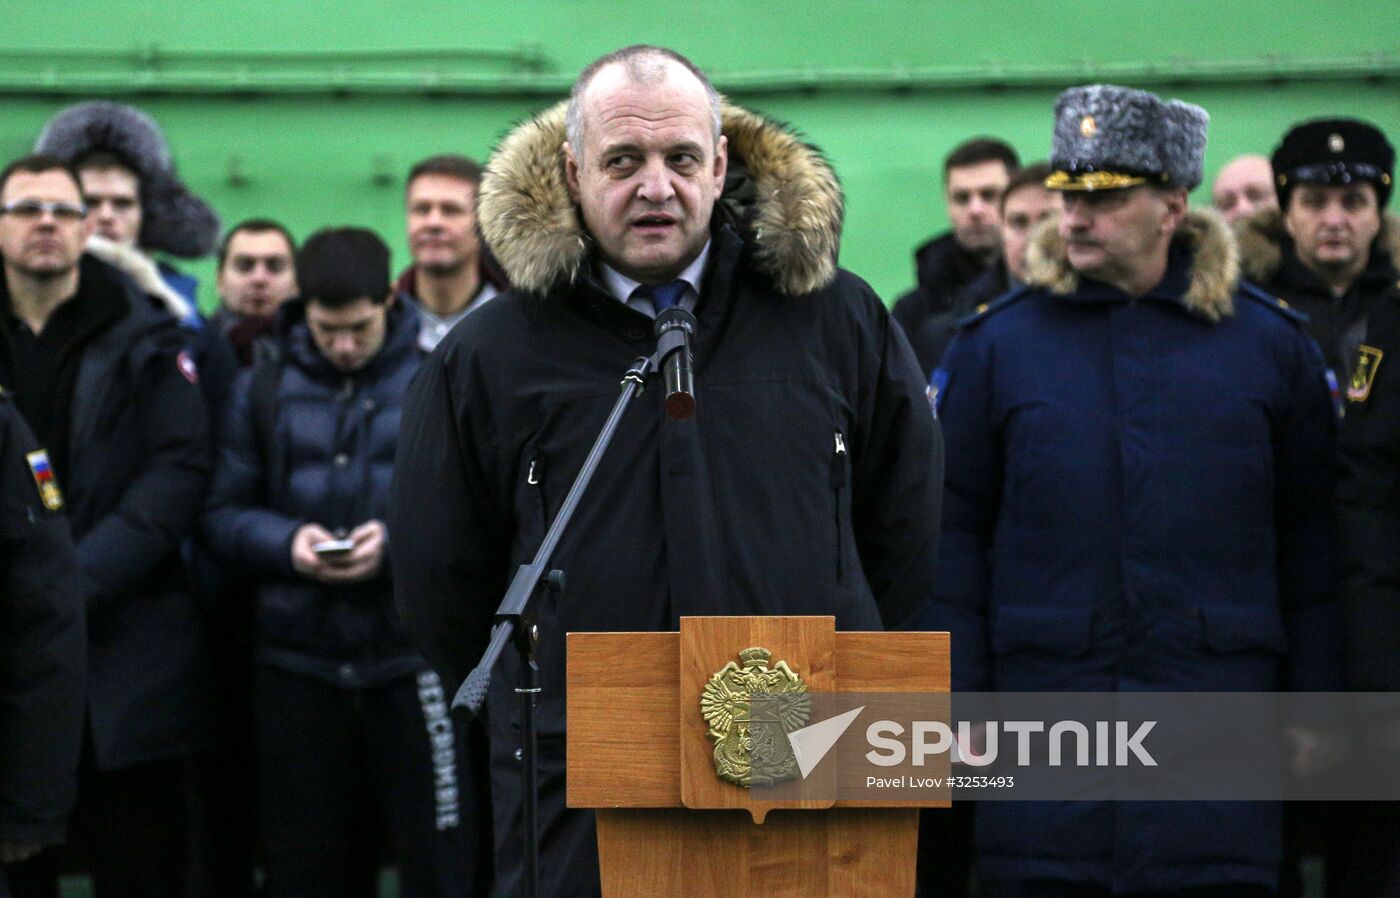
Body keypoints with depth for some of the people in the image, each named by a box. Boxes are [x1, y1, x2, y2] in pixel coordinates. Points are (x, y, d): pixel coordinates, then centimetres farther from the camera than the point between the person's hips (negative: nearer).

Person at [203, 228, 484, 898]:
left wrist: (403, 541, -19)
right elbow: (224, 514, 7)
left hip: (412, 659, -3)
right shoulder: (265, 386, 10)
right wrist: (286, 541, -12)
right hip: (296, 661, 3)